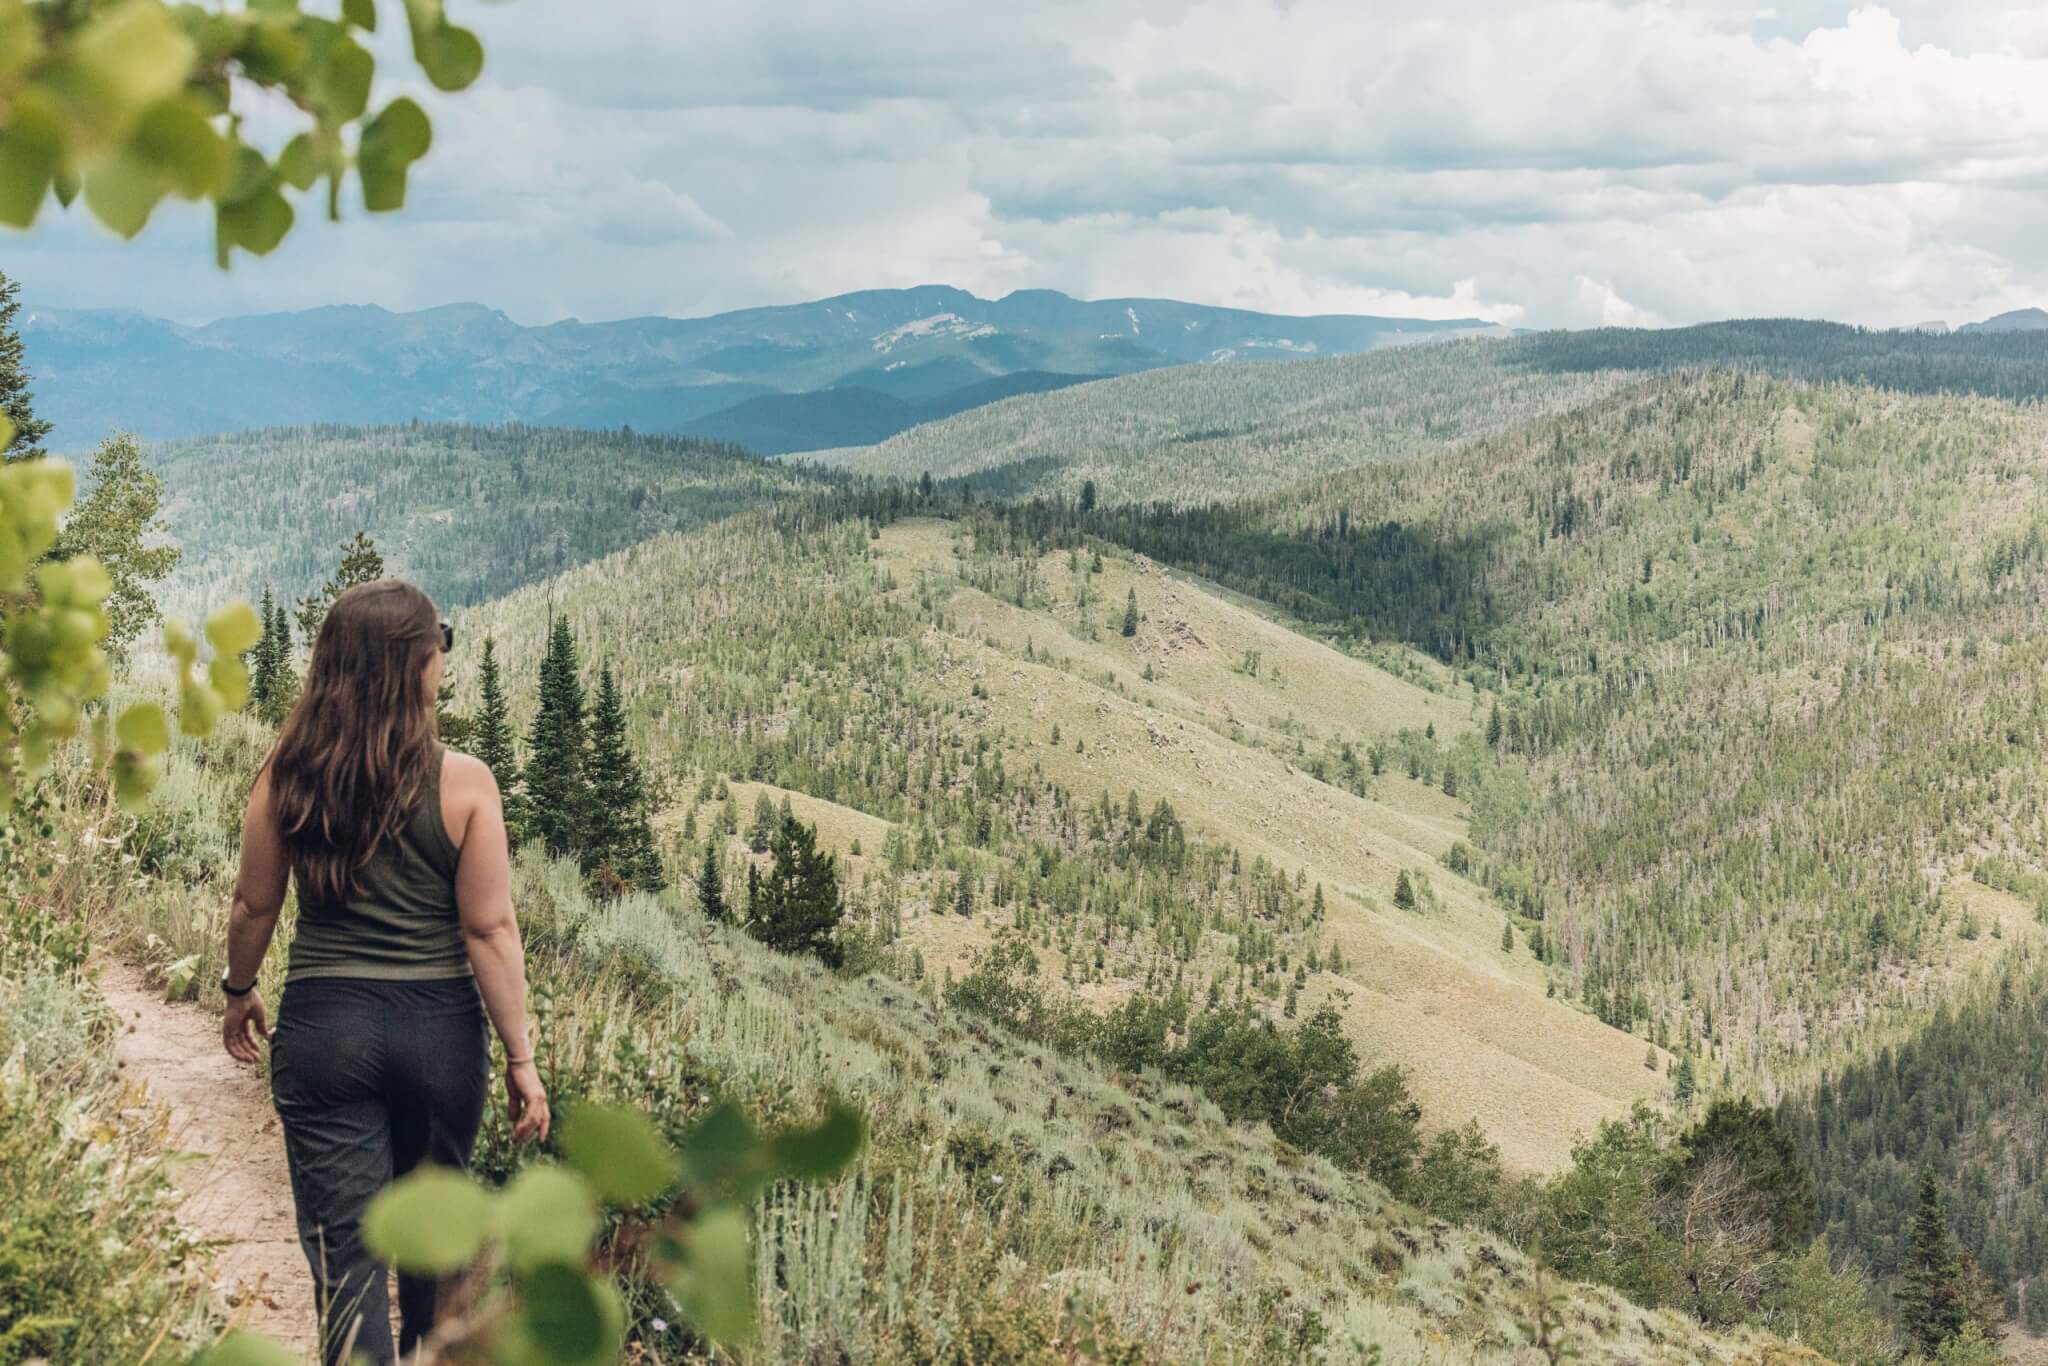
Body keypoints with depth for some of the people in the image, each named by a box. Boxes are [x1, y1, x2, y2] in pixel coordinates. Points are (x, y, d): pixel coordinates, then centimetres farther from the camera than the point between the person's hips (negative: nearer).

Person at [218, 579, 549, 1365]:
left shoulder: (287, 773, -5)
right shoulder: (462, 783, -10)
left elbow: (254, 906, 3)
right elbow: (490, 930, -9)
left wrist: (239, 991, 22)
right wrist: (521, 1057, -2)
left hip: (323, 1026, 0)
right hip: (440, 1026, 0)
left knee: (345, 1247, 3)